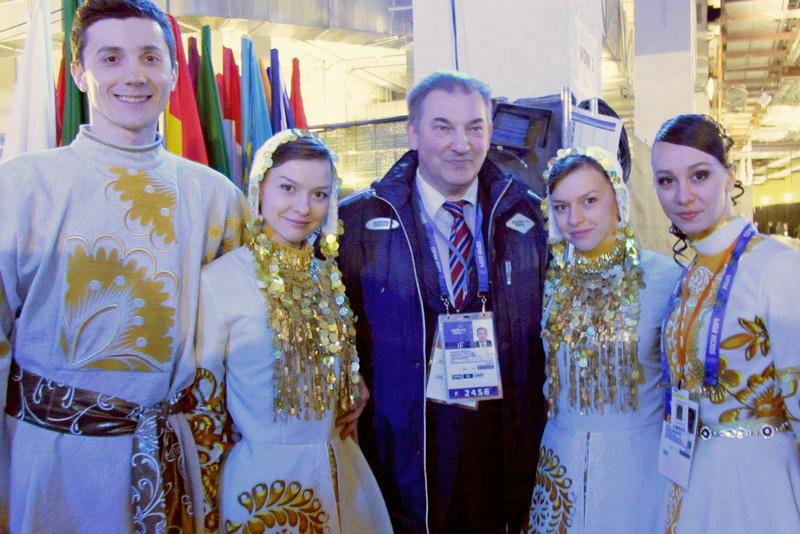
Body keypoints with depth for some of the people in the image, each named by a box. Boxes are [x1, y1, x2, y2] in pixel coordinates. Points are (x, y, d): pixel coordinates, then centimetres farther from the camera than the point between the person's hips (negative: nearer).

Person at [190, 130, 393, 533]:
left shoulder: (330, 276, 3)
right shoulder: (218, 280, -14)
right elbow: (203, 402, -9)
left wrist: (343, 454, 14)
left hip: (340, 472, 5)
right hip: (262, 478, -5)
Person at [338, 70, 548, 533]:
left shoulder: (527, 216, 3)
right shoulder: (360, 220, -4)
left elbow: (549, 326, 7)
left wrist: (533, 418, 1)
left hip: (506, 443, 2)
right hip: (404, 442, -2)